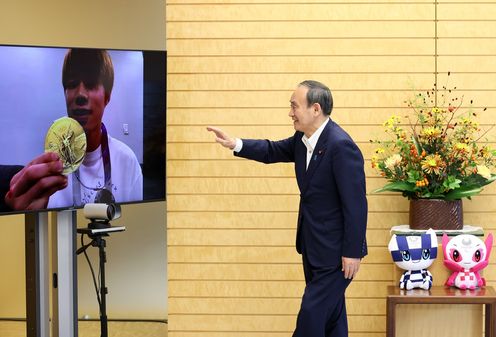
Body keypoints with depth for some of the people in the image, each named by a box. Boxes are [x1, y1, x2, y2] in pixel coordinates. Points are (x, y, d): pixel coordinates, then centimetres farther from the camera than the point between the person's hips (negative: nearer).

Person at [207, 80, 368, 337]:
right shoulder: (303, 140, 3)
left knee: (311, 315, -5)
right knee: (330, 315, 16)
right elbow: (273, 151, 20)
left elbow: (356, 203, -22)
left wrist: (352, 252, -20)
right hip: (313, 247, 9)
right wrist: (235, 144, 4)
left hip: (335, 251, -9)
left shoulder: (341, 146, -23)